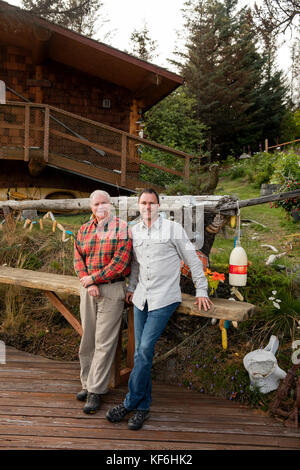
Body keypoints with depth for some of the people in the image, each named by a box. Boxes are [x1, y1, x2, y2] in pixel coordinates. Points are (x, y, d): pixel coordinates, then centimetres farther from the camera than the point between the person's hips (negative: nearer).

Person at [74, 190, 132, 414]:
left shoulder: (122, 228, -5)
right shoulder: (84, 230, 12)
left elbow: (120, 263, -13)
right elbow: (78, 259, 7)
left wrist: (93, 278, -12)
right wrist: (88, 284, -9)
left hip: (112, 289, -5)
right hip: (88, 288, 5)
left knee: (104, 342, -2)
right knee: (87, 339, 12)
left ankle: (95, 390, 7)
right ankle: (87, 383, 27)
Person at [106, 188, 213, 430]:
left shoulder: (172, 228, -5)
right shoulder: (134, 231, 11)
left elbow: (193, 260, -1)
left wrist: (201, 291, -2)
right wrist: (131, 287, 15)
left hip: (164, 298, -5)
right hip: (141, 298, 6)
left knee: (146, 348, -12)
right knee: (140, 352, 7)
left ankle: (130, 402, 2)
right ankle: (143, 407, 18)